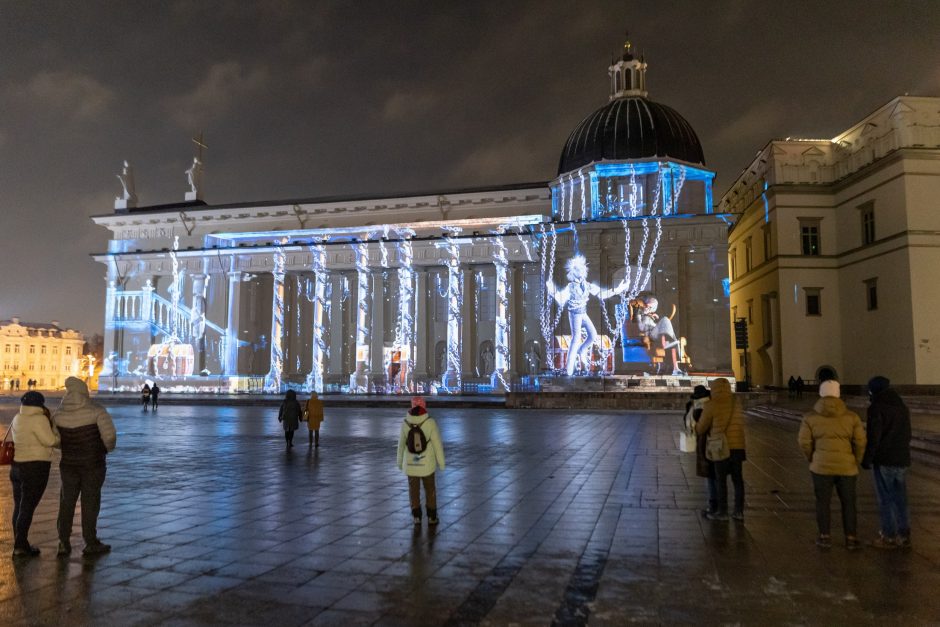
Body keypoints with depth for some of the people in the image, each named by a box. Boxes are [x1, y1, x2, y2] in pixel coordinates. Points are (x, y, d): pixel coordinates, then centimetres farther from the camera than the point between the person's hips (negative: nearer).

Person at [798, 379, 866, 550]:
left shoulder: (811, 417, -2)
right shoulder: (851, 416, -1)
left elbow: (804, 442, -5)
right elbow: (860, 441, -3)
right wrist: (856, 461, 11)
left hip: (822, 466, -1)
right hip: (846, 466, 1)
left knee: (823, 502, 10)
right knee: (848, 503, 13)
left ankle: (825, 537, 16)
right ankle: (851, 539, 16)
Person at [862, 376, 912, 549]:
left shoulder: (876, 408, -13)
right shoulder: (902, 406, 11)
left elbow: (873, 437, -15)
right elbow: (907, 434, 17)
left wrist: (866, 459, -7)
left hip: (883, 461, -7)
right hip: (902, 460, 7)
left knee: (886, 499, 1)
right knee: (900, 498, 13)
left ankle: (889, 536, 6)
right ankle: (904, 536, 18)